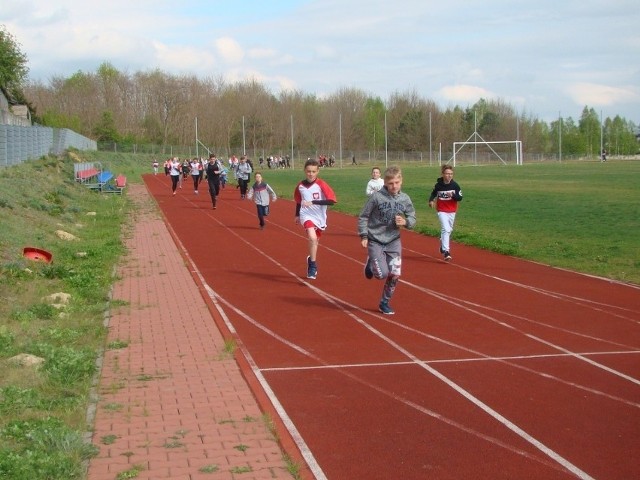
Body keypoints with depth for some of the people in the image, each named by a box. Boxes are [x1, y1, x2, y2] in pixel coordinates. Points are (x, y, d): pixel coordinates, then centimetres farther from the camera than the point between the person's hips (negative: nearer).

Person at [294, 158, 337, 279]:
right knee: (312, 238, -26)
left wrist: (313, 202, -30)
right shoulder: (300, 186, -3)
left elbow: (332, 201, -23)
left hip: (320, 218, 1)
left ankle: (311, 260, 47)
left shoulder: (322, 185, -14)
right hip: (306, 215, -1)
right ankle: (313, 265, -14)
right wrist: (297, 215, 20)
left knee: (314, 242, 19)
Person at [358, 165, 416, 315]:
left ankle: (385, 303, 18)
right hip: (375, 240, -3)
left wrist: (405, 222, -14)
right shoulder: (376, 197, -13)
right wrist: (364, 236, -10)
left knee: (395, 274, -3)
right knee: (383, 274, -10)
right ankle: (370, 264, 25)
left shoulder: (405, 199, -3)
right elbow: (363, 217, -5)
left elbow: (412, 218, 8)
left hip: (393, 241, 3)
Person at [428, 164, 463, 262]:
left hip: (452, 211, 3)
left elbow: (460, 198, -10)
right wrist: (431, 200, -14)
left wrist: (453, 195, -28)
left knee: (449, 230, 18)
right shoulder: (438, 185, -11)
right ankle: (446, 252, -21)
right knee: (445, 229, -17)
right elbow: (433, 193, 5)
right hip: (442, 211, -3)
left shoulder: (455, 185, -9)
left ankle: (443, 245, 43)